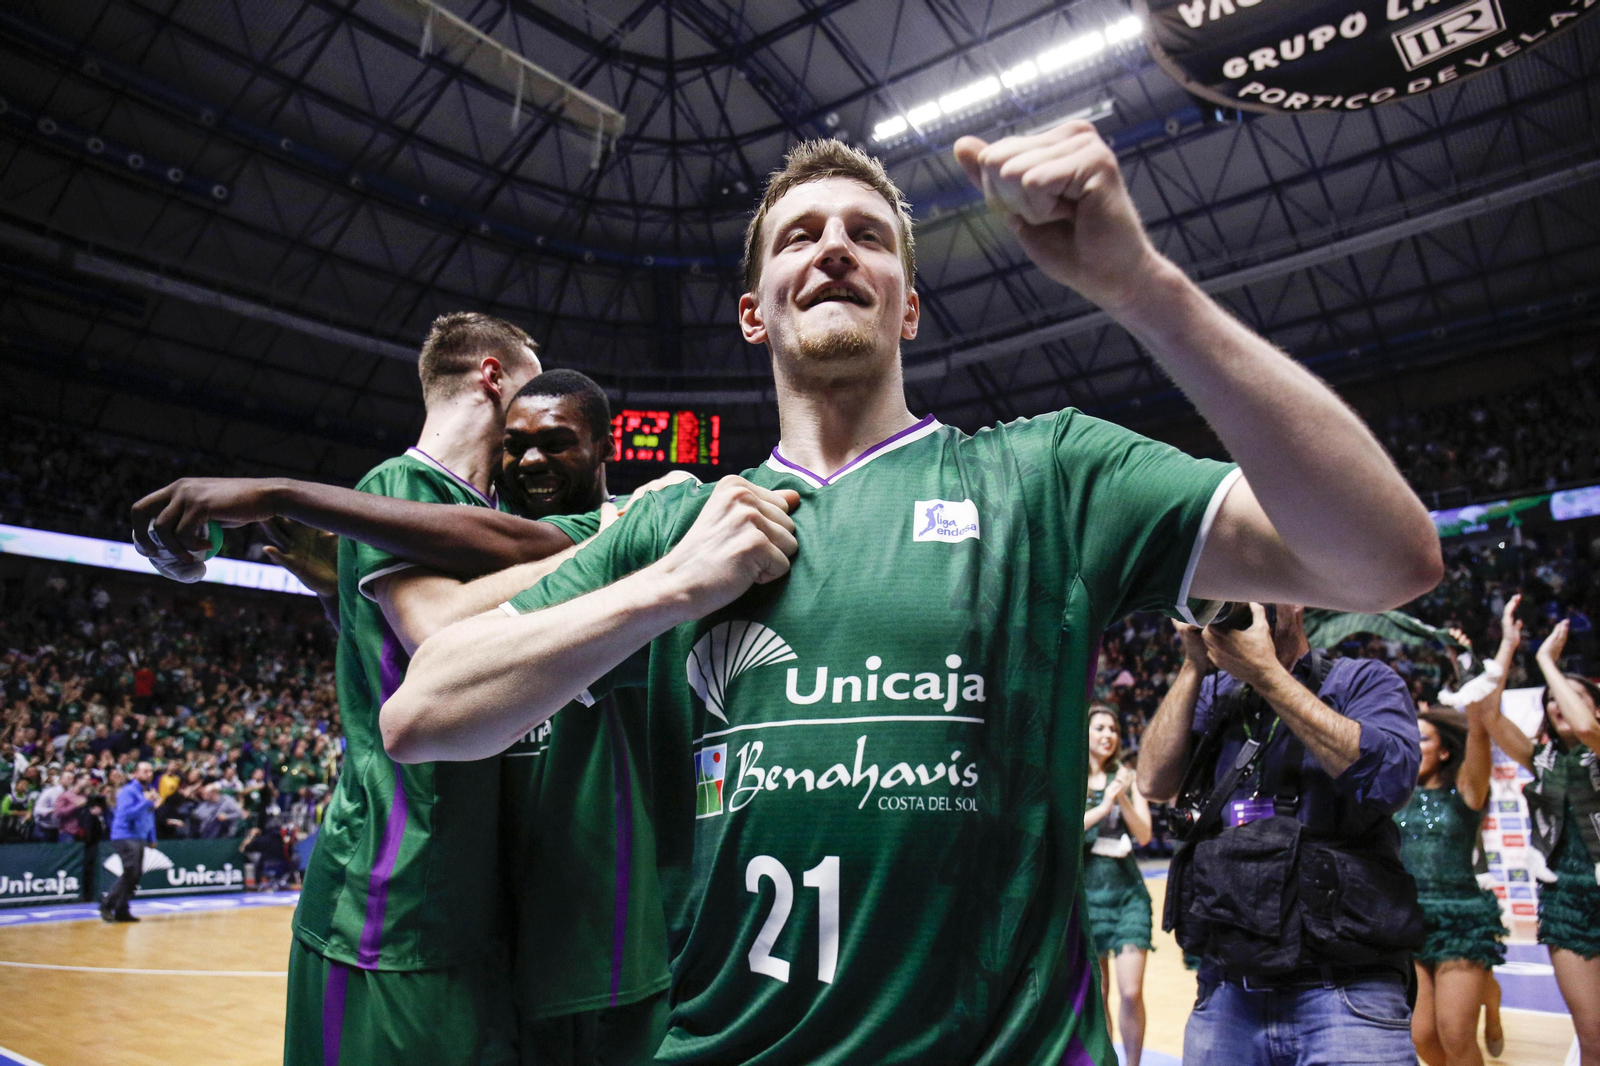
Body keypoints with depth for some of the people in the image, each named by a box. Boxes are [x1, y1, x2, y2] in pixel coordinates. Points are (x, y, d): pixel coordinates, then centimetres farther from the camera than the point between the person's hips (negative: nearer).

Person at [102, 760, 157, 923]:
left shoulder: (148, 791, 16)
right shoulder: (128, 791, -8)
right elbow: (126, 813, -22)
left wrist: (152, 839, 22)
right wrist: (146, 801, -24)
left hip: (139, 838, 8)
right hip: (125, 837, -8)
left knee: (135, 875, 5)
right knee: (130, 872, -16)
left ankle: (121, 910, 12)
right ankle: (106, 906, -6)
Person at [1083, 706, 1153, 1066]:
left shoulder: (1127, 777, 4)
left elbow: (1144, 835, 0)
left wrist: (1123, 798, -13)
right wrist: (1105, 804, -16)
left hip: (1128, 890, 1)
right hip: (1086, 891, 0)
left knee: (1131, 993, -6)